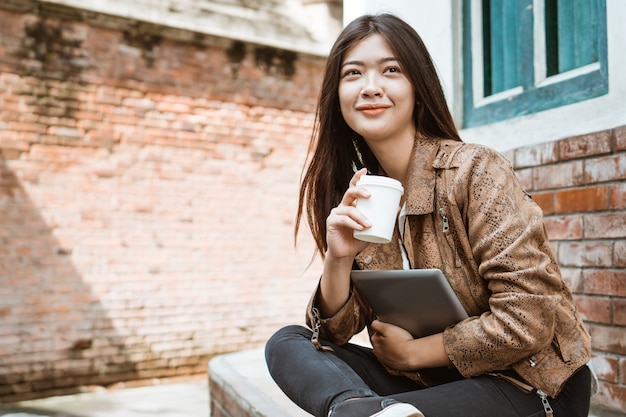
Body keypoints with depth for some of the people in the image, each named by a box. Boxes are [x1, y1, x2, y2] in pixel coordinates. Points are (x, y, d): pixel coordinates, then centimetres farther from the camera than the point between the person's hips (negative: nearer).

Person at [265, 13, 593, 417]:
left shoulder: (475, 171, -16)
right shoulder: (360, 196, 2)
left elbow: (528, 321, -21)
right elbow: (335, 332, -1)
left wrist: (412, 351, -12)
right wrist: (338, 259, -20)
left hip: (529, 383, -7)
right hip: (434, 380, 7)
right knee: (286, 344, -13)